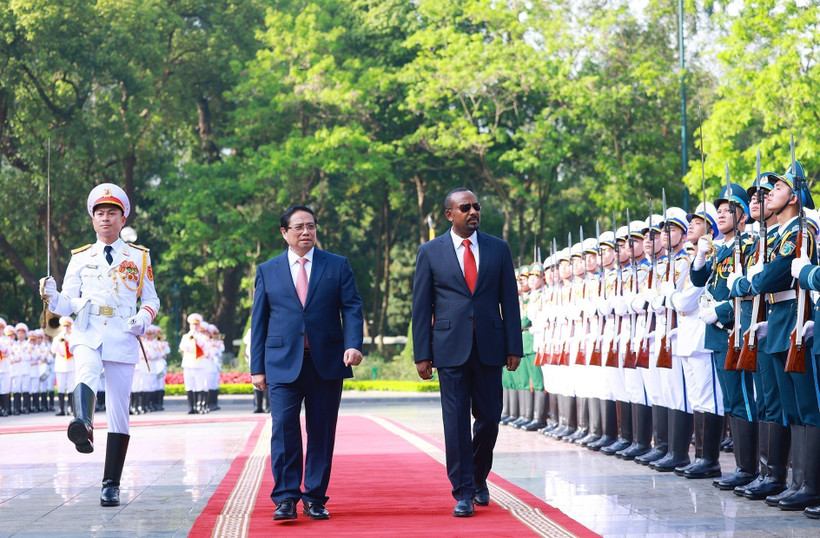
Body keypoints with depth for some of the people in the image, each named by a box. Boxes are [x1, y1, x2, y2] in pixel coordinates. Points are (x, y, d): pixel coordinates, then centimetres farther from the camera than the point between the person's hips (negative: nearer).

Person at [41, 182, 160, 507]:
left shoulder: (139, 258, 13)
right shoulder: (80, 258, 13)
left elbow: (152, 300, 17)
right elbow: (68, 304, 9)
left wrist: (143, 318, -5)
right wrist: (52, 298, -13)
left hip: (122, 338, 1)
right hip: (87, 335, -1)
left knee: (118, 413, -1)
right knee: (86, 373, -36)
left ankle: (111, 485, 7)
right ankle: (83, 426, -64)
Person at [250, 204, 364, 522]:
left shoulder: (338, 266, 9)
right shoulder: (267, 271, 11)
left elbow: (352, 308, 2)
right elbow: (259, 321, 10)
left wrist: (353, 344, -16)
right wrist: (258, 368, 4)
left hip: (327, 362, 1)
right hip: (283, 363, 0)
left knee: (322, 432, 3)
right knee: (284, 429, -10)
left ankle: (315, 499, 10)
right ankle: (286, 498, -6)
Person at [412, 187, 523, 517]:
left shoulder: (498, 249, 8)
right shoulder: (430, 252, 4)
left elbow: (509, 301, 7)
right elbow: (421, 307, 3)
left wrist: (514, 347, 1)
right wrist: (422, 354, -3)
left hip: (489, 347, 2)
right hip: (450, 348, -2)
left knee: (489, 417, 6)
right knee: (456, 420, -3)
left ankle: (479, 478, 30)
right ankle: (463, 492, 3)